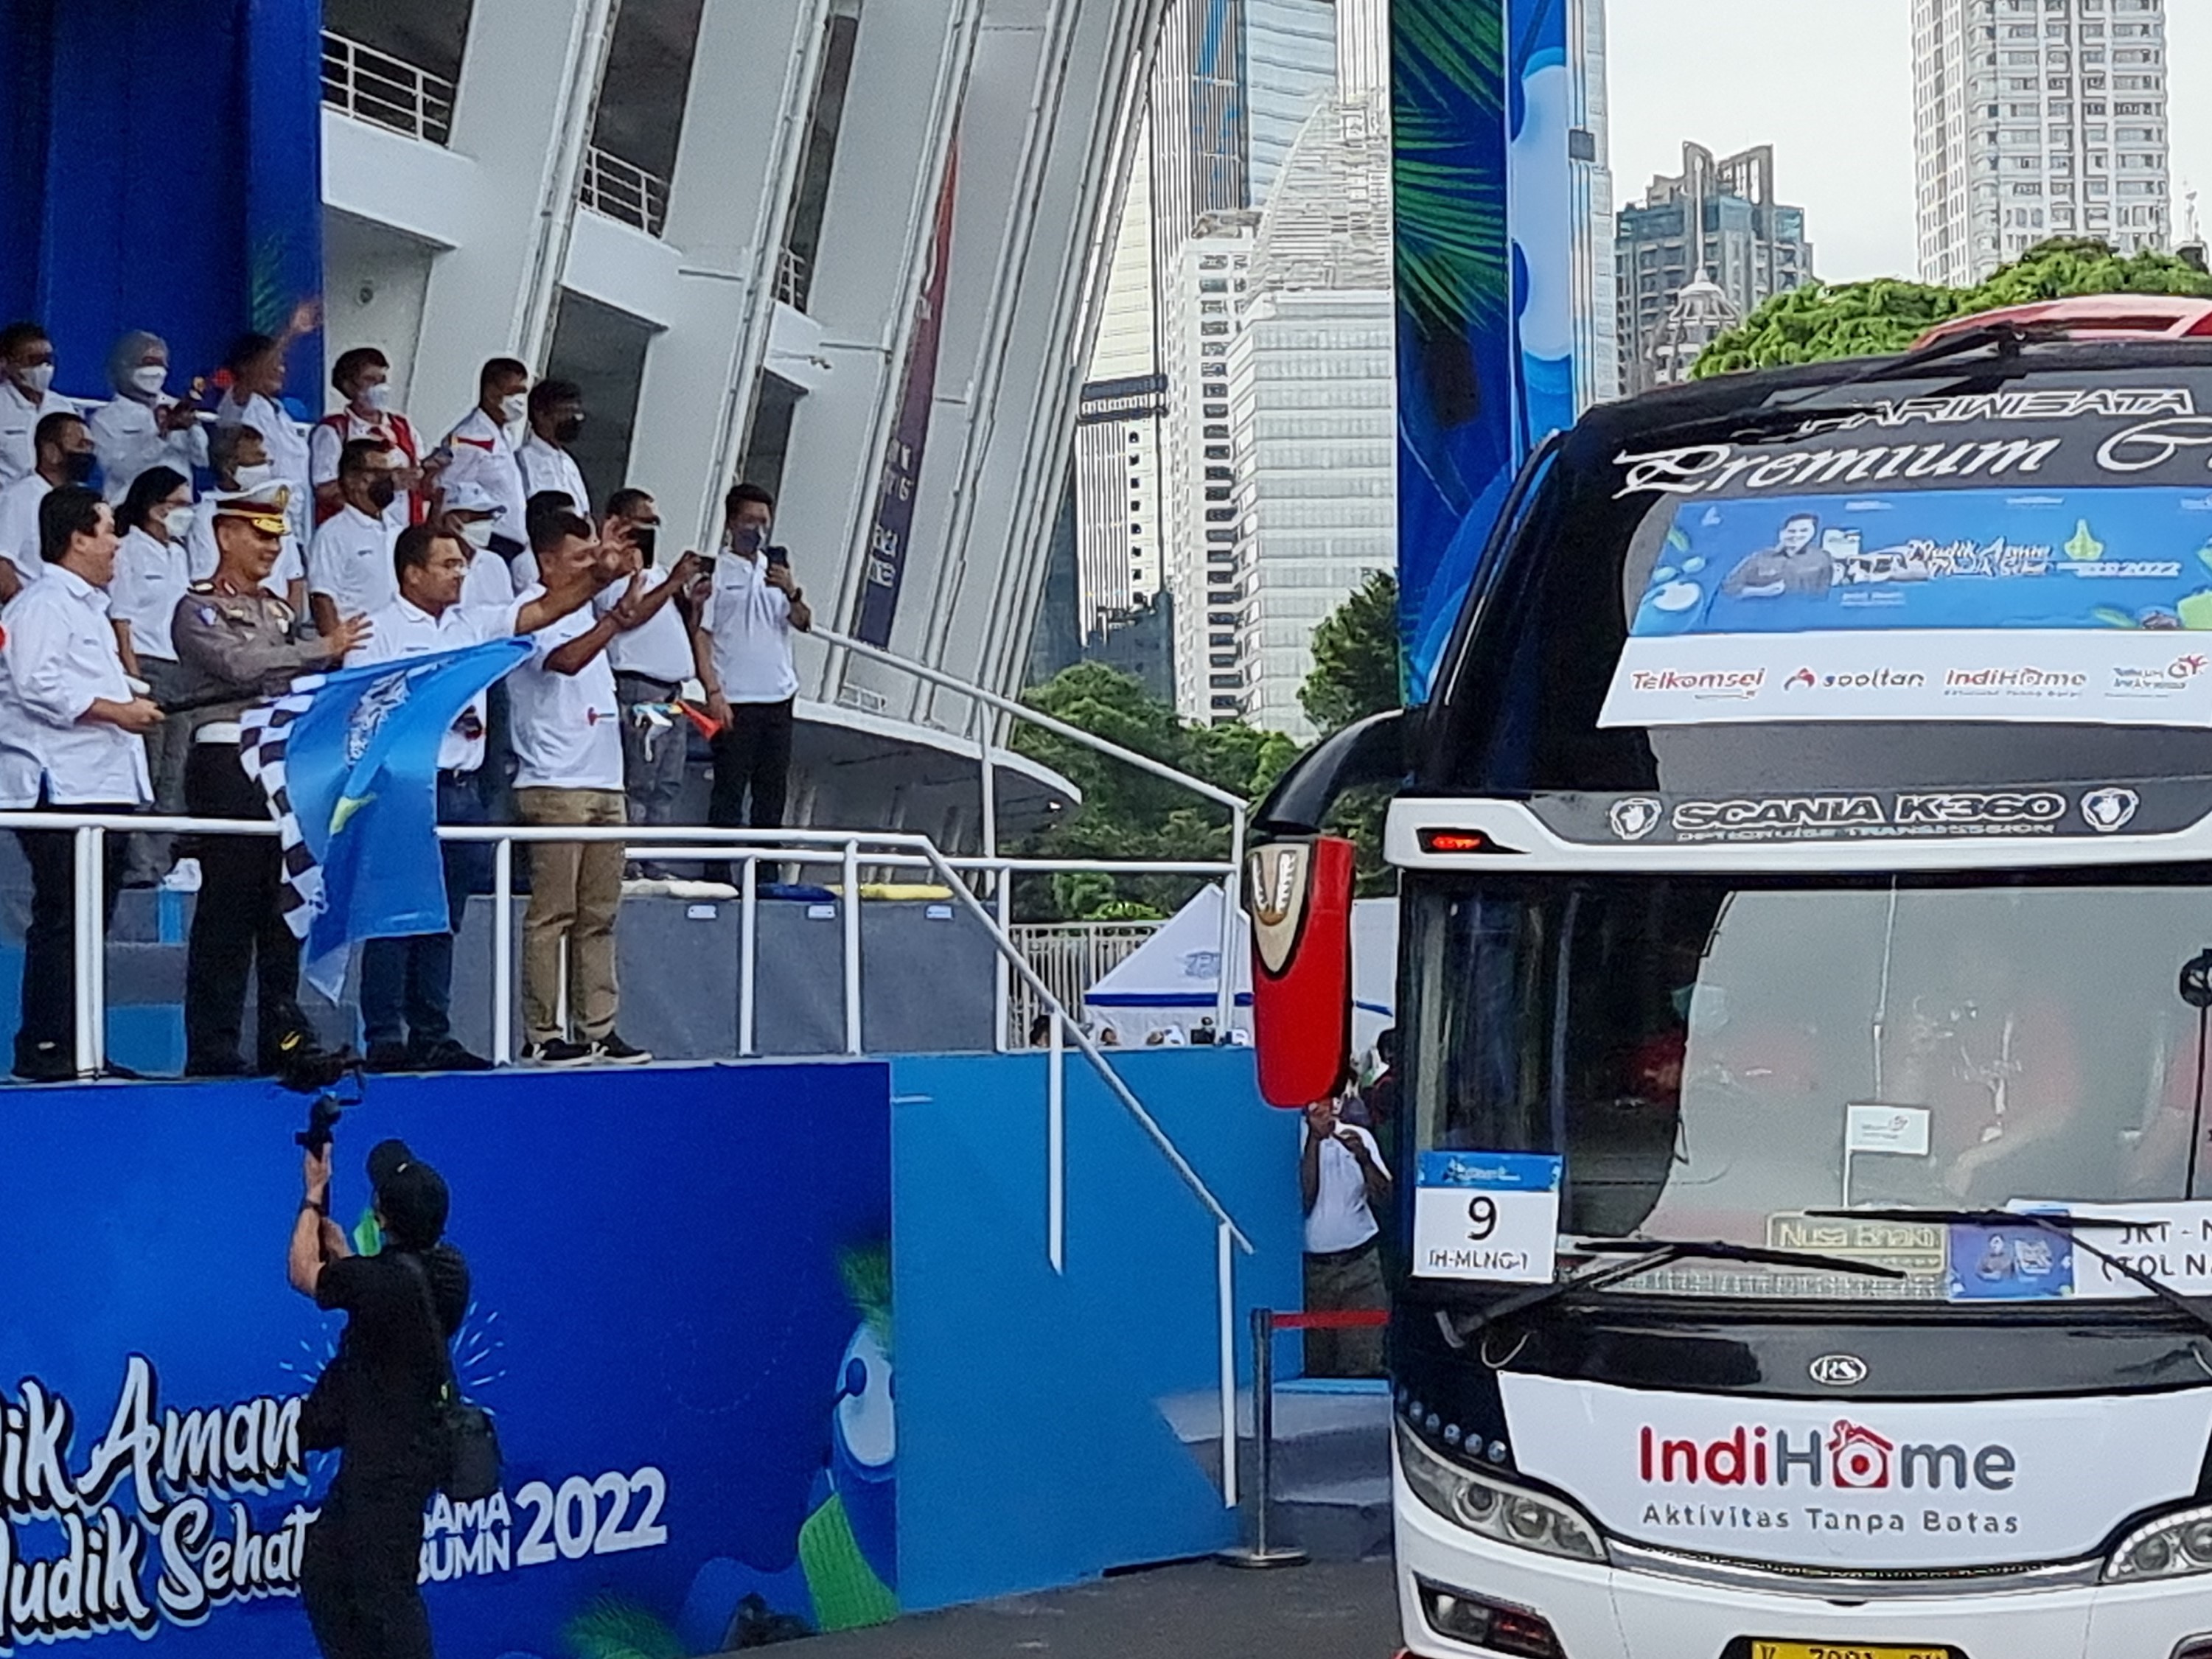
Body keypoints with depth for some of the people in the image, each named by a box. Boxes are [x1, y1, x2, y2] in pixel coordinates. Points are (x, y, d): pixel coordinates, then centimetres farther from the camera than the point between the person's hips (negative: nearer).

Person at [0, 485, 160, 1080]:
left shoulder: (87, 606, 24)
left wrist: (133, 703, 16)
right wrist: (116, 711, -18)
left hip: (102, 783, 10)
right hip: (60, 788, -10)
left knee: (92, 922, 9)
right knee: (61, 922, -11)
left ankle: (78, 1046, 13)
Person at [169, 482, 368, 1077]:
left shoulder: (279, 611, 19)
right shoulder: (199, 609, -3)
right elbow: (241, 665, -18)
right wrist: (325, 649, -18)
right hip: (227, 760, -7)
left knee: (285, 904, 7)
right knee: (228, 905, -6)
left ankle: (285, 1038, 12)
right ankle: (212, 1048, -3)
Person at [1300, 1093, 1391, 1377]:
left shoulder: (1358, 1138, 7)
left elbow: (1385, 1199, 1)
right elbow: (1303, 1201, -13)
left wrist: (1363, 1157, -16)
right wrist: (1314, 1141, -16)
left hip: (1360, 1265, 1)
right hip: (1312, 1266, -1)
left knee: (1364, 1364, -7)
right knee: (1315, 1366, 1)